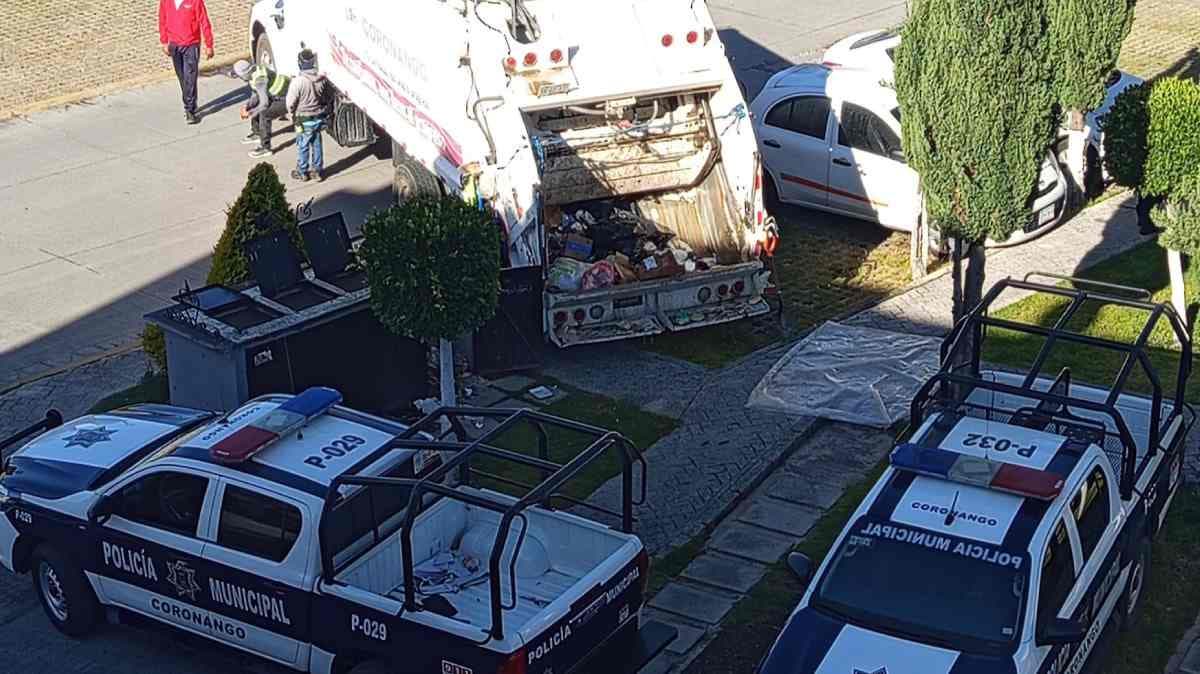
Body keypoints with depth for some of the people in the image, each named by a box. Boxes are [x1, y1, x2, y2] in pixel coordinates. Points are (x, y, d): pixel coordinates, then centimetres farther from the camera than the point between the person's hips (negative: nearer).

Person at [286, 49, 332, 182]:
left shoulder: (297, 82, -24)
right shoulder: (322, 79, -7)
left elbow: (290, 103, -15)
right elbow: (327, 99, 7)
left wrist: (292, 116, 3)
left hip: (304, 120, -5)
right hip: (319, 118, 5)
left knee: (303, 146, 11)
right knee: (316, 145, 18)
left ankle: (302, 172, 23)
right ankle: (317, 170, 26)